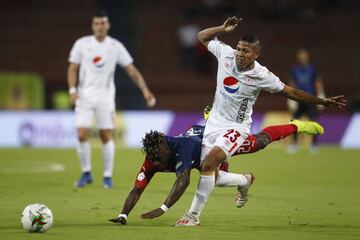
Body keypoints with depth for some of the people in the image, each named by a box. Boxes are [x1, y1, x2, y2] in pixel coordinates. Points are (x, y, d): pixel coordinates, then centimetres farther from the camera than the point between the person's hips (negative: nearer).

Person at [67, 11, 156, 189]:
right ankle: (86, 173, 8)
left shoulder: (116, 46, 0)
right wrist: (72, 90, -9)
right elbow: (73, 68, 5)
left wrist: (145, 90, -9)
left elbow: (131, 70, 1)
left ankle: (107, 176, 10)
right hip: (85, 96, 0)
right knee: (82, 135, -9)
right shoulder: (82, 44, 0)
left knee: (106, 137, -2)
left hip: (105, 97, 0)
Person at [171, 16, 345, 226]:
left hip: (236, 126, -5)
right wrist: (223, 29, -9)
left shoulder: (262, 76, -16)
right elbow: (202, 36, 7)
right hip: (214, 121, 5)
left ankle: (194, 215, -17)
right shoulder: (226, 54, -8)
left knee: (210, 161, -25)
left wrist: (323, 101, -5)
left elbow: (290, 92, -4)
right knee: (213, 174, 6)